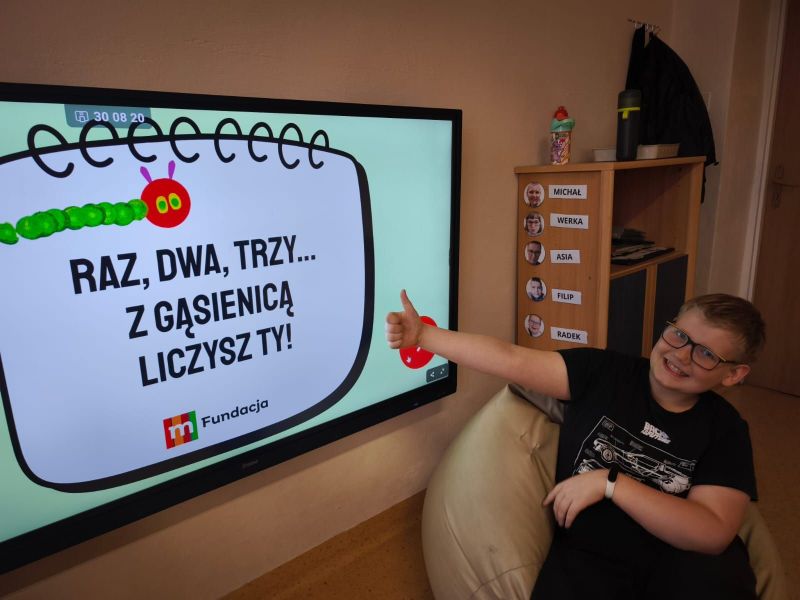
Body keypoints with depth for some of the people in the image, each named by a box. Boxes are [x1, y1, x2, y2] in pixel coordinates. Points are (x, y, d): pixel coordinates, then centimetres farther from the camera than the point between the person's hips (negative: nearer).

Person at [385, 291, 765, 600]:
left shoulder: (725, 429, -1)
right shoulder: (605, 371, -3)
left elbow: (714, 534, -13)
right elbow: (513, 360, -10)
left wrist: (609, 482, -20)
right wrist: (423, 335, -16)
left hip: (683, 560, 1)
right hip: (588, 556, 0)